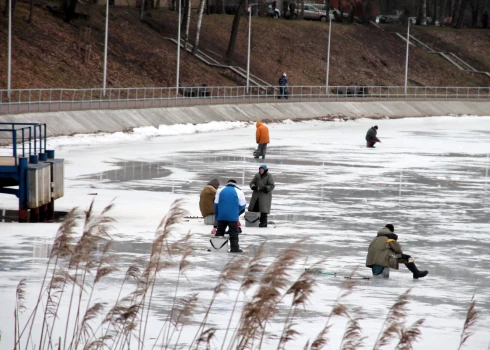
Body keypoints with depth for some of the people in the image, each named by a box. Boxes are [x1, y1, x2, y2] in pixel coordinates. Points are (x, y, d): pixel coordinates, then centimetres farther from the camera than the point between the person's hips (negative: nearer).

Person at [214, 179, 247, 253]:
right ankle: (234, 248, -3)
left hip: (221, 216, 3)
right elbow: (242, 205, 4)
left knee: (220, 231, 13)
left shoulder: (220, 191, 12)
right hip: (233, 216, -3)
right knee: (234, 232, 1)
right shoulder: (238, 192, 3)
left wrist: (217, 215, 19)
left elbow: (216, 204, 11)